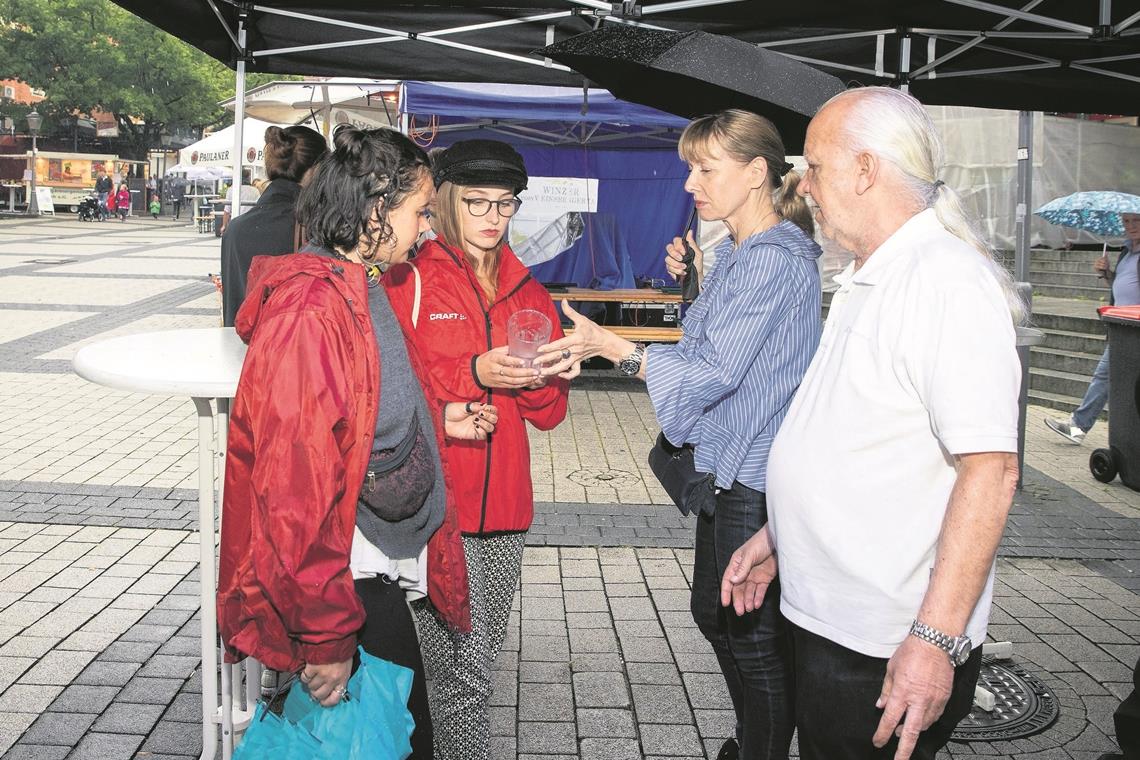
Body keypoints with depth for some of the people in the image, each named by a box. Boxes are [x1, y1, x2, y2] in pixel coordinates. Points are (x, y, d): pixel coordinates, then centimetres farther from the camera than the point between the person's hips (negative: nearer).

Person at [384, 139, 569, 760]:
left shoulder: (527, 292, 14)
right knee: (462, 664, -6)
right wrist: (474, 373, -20)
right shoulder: (407, 281, -3)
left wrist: (539, 378, -9)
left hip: (503, 504, 5)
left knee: (482, 654, 13)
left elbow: (549, 413, 13)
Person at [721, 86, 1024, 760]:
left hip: (890, 653, -9)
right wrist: (777, 535, 20)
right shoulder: (867, 280, 13)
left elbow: (990, 470, -25)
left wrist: (936, 638, -27)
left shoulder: (948, 281, -19)